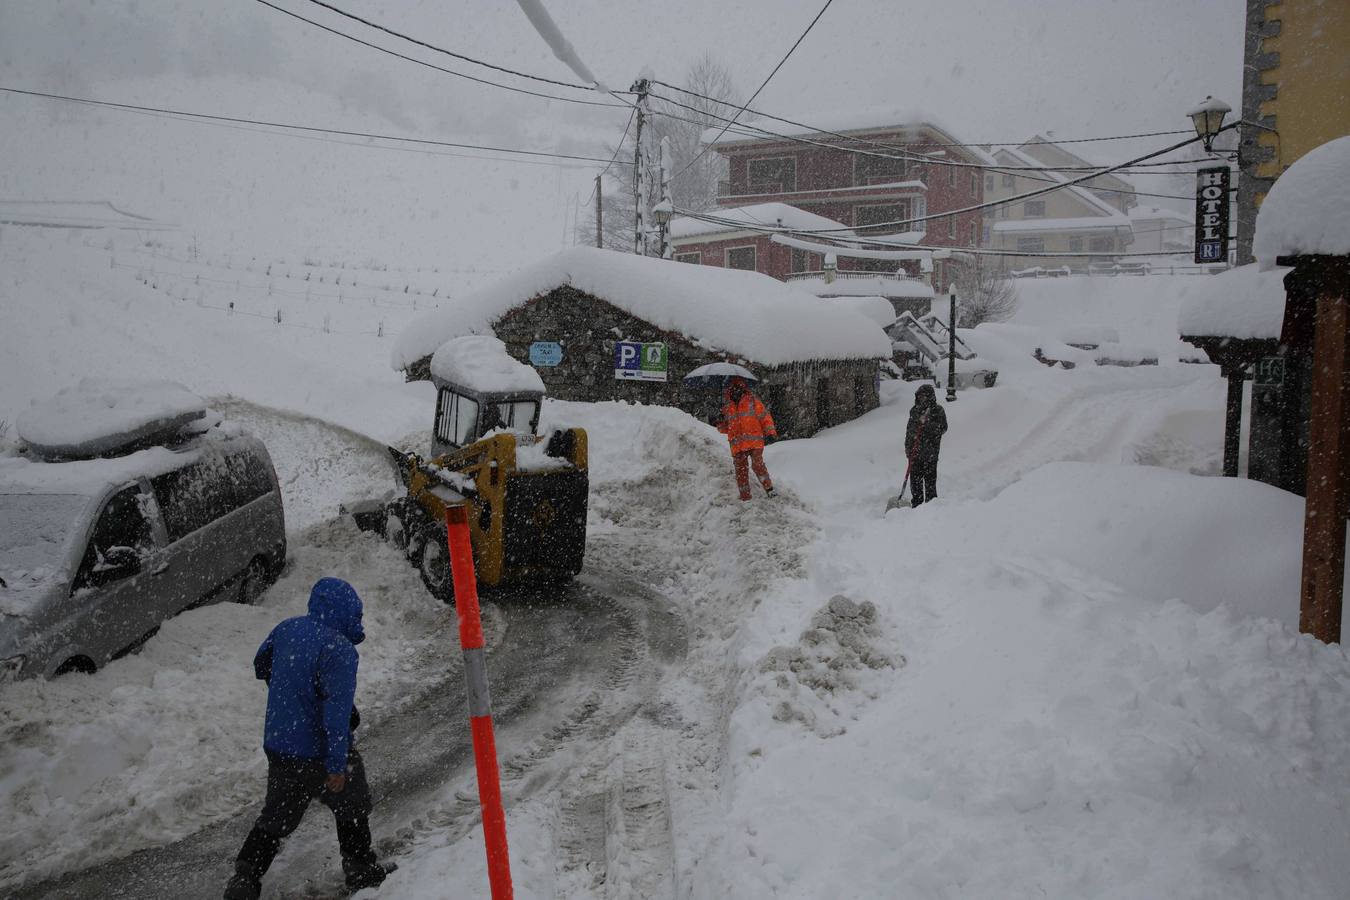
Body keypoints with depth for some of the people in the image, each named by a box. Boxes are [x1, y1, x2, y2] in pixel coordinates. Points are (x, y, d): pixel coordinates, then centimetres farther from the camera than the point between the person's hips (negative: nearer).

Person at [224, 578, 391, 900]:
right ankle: (361, 870, 32)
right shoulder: (340, 649, -23)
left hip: (277, 747, 6)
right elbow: (337, 710, -27)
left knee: (276, 817, 20)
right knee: (351, 808, 18)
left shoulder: (286, 629, 0)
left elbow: (261, 666, 18)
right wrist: (336, 764, -23)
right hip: (319, 754, -6)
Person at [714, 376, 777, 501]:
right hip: (737, 445, 4)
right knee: (741, 470, 0)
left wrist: (770, 432, -6)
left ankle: (769, 489, -3)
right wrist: (720, 423, 2)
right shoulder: (727, 407, 17)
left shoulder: (752, 401, 6)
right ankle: (745, 497, 5)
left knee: (758, 465, -16)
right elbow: (726, 428, 24)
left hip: (754, 442, -3)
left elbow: (765, 417, 4)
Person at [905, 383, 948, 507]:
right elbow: (909, 429, 15)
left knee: (930, 479, -3)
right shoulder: (914, 410, 12)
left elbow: (943, 428, -9)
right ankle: (917, 505, 16)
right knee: (915, 478, 6)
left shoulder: (938, 411, -1)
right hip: (915, 451, 4)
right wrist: (907, 447, 7)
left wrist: (926, 423, -21)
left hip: (930, 451, -4)